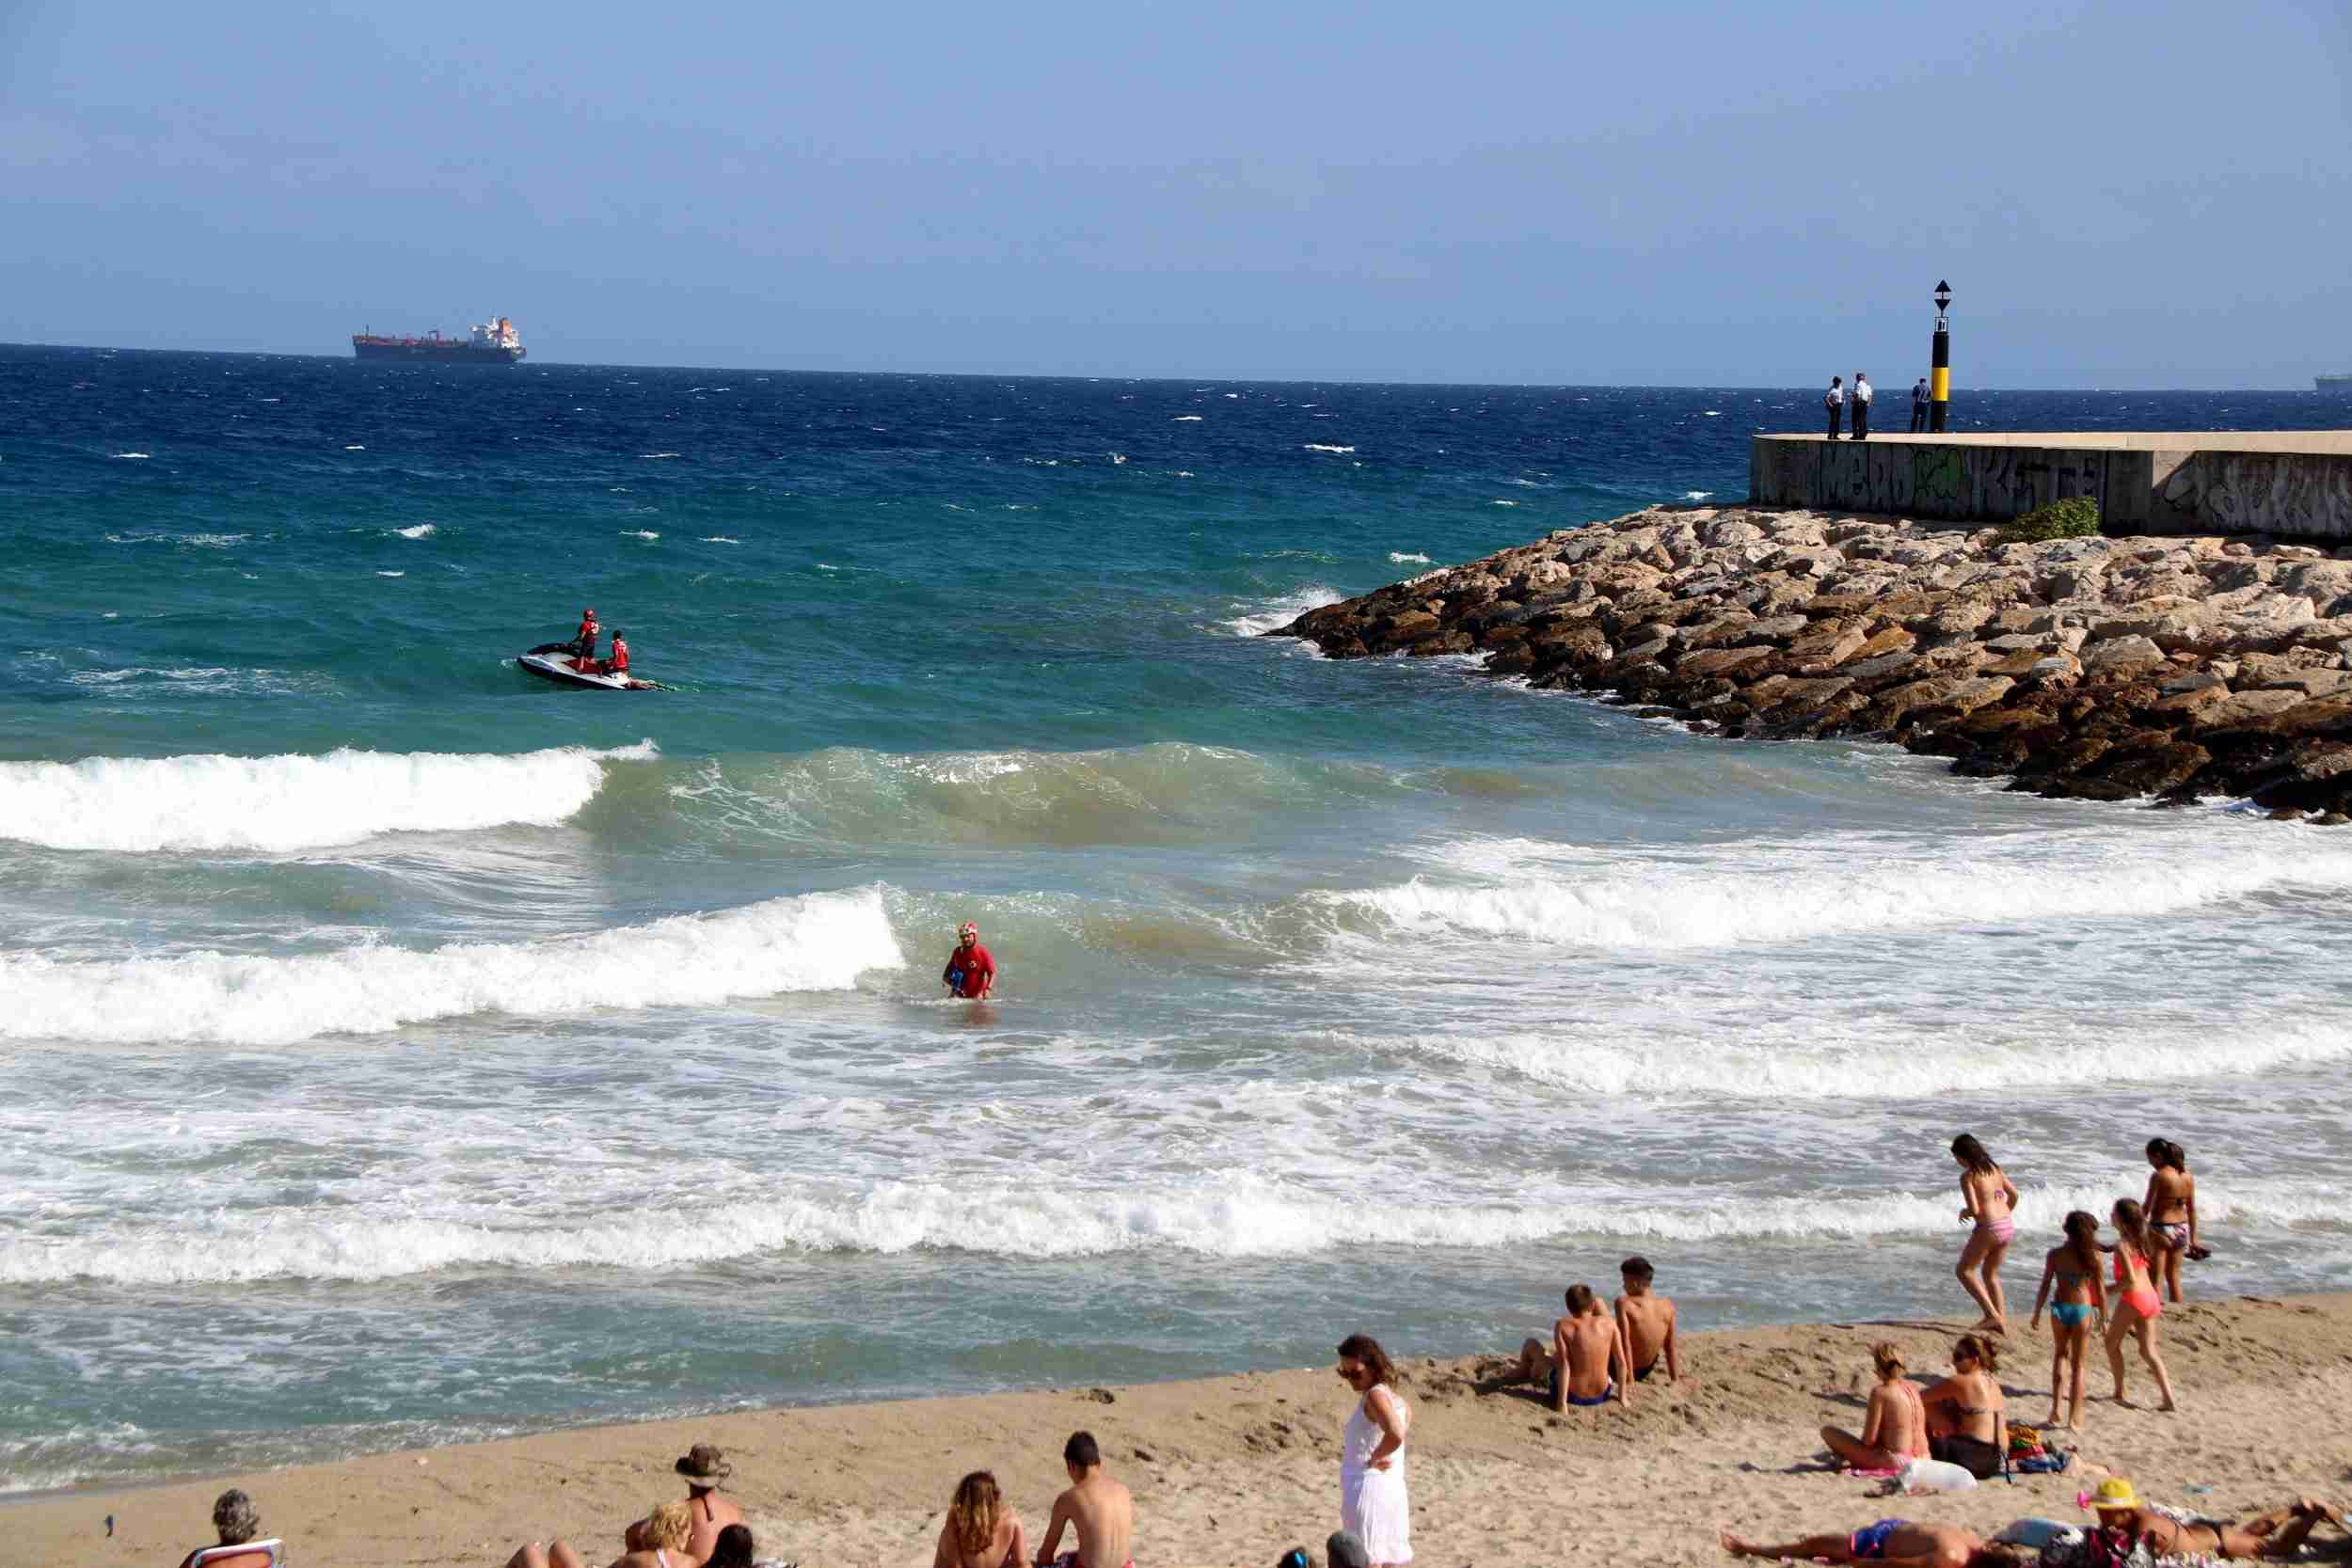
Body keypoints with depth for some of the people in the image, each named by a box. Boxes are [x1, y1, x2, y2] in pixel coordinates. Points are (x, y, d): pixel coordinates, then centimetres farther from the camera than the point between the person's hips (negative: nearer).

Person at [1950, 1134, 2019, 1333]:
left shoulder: (1968, 1176, -11)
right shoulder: (1994, 1168, 10)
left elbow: (1975, 1210, -18)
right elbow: (2013, 1194, 16)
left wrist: (1964, 1212, 4)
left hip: (1989, 1228, -7)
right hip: (2008, 1226, 7)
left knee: (1964, 1270, 9)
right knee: (1990, 1273, 21)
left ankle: (1992, 1314, -2)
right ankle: (2001, 1322, 16)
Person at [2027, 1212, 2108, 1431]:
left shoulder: (2054, 1255, -5)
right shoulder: (2092, 1256, -8)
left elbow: (2045, 1287, -3)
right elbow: (2100, 1290, -5)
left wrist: (2036, 1315, 7)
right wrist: (2103, 1318, 4)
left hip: (2059, 1308, 1)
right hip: (2082, 1309, -1)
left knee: (2060, 1355, 25)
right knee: (2078, 1365, 10)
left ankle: (2056, 1408, 17)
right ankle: (2074, 1418, 11)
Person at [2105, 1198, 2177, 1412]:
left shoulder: (2121, 1245, -16)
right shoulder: (2139, 1240, 9)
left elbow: (2130, 1279, -23)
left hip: (2132, 1298, -8)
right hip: (2150, 1298, 8)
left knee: (2112, 1343, 14)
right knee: (2148, 1351, 10)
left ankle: (2119, 1393, 19)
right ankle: (2169, 1400, 1)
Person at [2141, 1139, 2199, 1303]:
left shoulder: (2158, 1176, -15)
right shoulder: (2187, 1176, 4)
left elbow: (2147, 1206, -15)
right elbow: (2191, 1209, 10)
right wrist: (2193, 1237, 16)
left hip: (2160, 1229, -6)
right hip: (2182, 1229, 6)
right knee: (2174, 1277, 18)